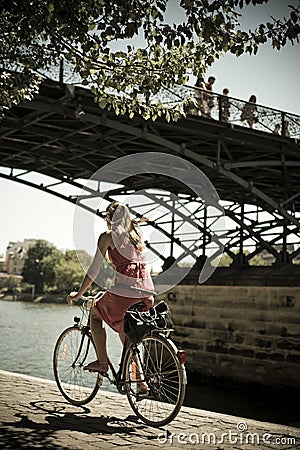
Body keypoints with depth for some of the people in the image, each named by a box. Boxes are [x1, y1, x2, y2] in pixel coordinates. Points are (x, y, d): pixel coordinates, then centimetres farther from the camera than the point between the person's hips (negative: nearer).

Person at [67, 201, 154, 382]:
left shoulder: (107, 236, 3)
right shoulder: (137, 233, 20)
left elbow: (94, 270, 3)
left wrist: (79, 294, 13)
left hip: (125, 291, -6)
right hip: (147, 293, 6)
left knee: (95, 313, 21)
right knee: (124, 330, 24)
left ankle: (102, 362, 13)